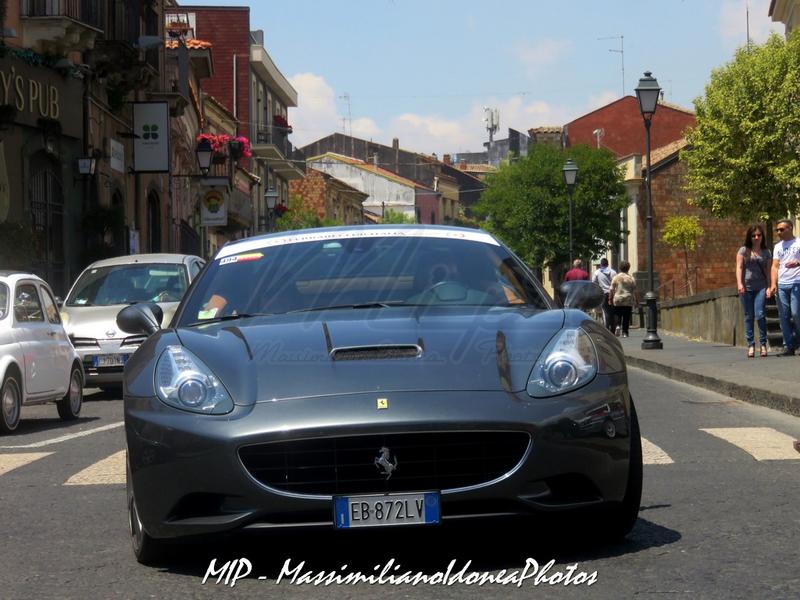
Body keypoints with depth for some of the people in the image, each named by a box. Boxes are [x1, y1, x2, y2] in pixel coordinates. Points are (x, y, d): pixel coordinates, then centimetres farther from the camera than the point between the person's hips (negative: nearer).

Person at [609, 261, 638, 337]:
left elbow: (612, 290, -1)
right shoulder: (631, 279, 0)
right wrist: (637, 301, 8)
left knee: (617, 317, 10)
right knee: (626, 318, 4)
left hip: (617, 300, 0)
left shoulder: (615, 278, 0)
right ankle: (625, 332, 1)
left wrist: (610, 299, 8)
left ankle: (618, 326, -15)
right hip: (628, 301, 0)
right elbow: (635, 291, 1)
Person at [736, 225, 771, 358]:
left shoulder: (766, 253, 12)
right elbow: (739, 267, -1)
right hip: (746, 287, 0)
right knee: (748, 317, 1)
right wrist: (739, 283, -14)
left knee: (760, 314, -13)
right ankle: (751, 344, 4)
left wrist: (769, 287, 0)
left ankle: (763, 344, -5)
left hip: (761, 287, 0)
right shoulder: (743, 250, 7)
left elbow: (768, 271, 10)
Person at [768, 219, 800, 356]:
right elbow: (775, 266, 12)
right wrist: (773, 285, 0)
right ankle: (788, 346, 2)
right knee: (784, 317, 1)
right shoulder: (778, 247, 19)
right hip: (781, 285, 5)